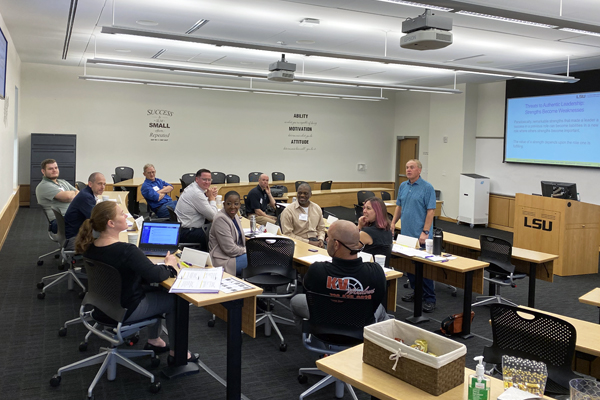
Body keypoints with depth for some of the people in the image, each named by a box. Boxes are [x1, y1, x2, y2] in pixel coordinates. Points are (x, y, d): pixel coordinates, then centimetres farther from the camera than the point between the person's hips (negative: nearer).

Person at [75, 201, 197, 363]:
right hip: (125, 311, -8)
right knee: (175, 299, 9)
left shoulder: (89, 247, -6)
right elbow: (156, 275, -25)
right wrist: (169, 264, -5)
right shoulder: (126, 250, -31)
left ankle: (153, 341, 35)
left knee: (153, 290, 25)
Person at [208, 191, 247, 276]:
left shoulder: (234, 215, 9)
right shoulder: (221, 219, -20)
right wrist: (246, 250, -8)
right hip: (225, 260, -10)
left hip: (237, 252, 10)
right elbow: (230, 249, -22)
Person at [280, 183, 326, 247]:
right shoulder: (288, 211, -6)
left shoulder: (317, 208, 11)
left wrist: (321, 240, -3)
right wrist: (309, 242, -15)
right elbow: (287, 234, -10)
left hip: (315, 240, 6)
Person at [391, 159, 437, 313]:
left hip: (420, 236, -7)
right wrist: (393, 223, 7)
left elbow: (431, 211, -12)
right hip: (406, 234, 7)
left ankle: (429, 299, 3)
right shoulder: (403, 186, 11)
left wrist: (425, 232, -18)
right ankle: (416, 292, 26)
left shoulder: (427, 188, -8)